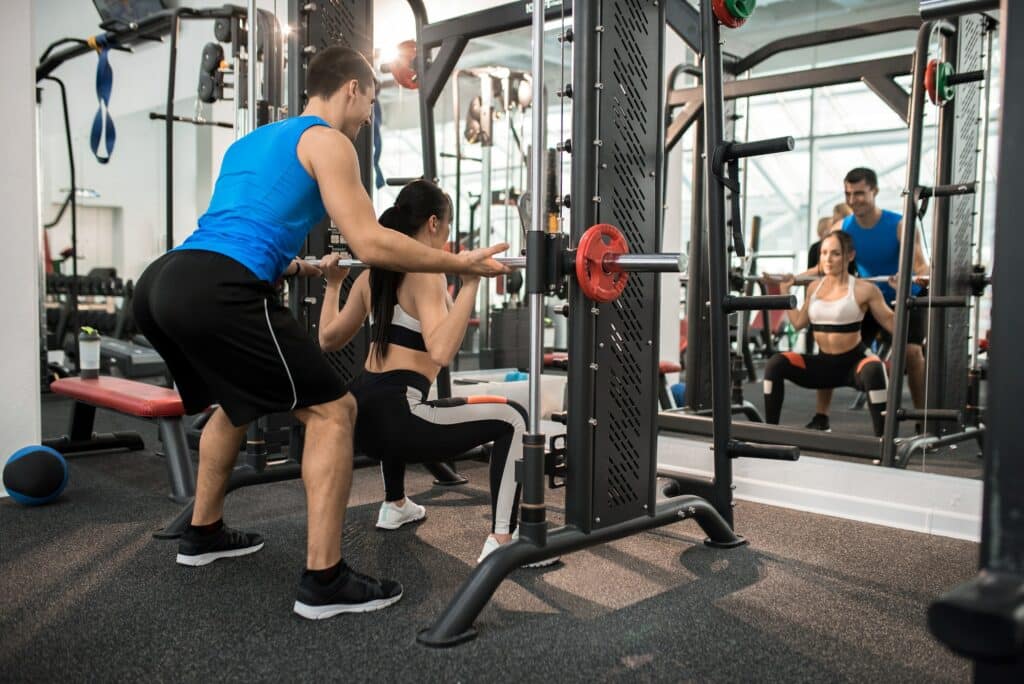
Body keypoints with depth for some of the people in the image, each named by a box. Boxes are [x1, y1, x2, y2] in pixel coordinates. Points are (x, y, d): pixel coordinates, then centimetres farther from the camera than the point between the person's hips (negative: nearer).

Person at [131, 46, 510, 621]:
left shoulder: (253, 141, 30)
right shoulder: (326, 140, 4)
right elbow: (371, 244, -6)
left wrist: (300, 268, 53)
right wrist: (461, 263, 2)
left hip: (162, 282, 10)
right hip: (217, 293, -9)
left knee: (237, 402, 32)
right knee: (333, 410, -1)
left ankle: (204, 533, 42)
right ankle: (325, 581, -1)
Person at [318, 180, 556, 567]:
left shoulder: (373, 274, 14)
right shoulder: (425, 274, -10)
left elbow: (329, 340, 23)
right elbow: (441, 352, -27)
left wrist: (333, 284, 33)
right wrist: (470, 283, -27)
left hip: (362, 415, 9)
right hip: (392, 418, -9)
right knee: (511, 419, -2)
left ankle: (395, 506, 49)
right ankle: (501, 543, -7)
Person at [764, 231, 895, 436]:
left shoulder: (864, 289, -10)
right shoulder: (814, 287, 5)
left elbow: (892, 324, -7)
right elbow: (798, 322, 14)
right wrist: (785, 291, 16)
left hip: (854, 362, -4)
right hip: (823, 364, 5)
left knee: (873, 370, -40)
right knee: (775, 365, -17)